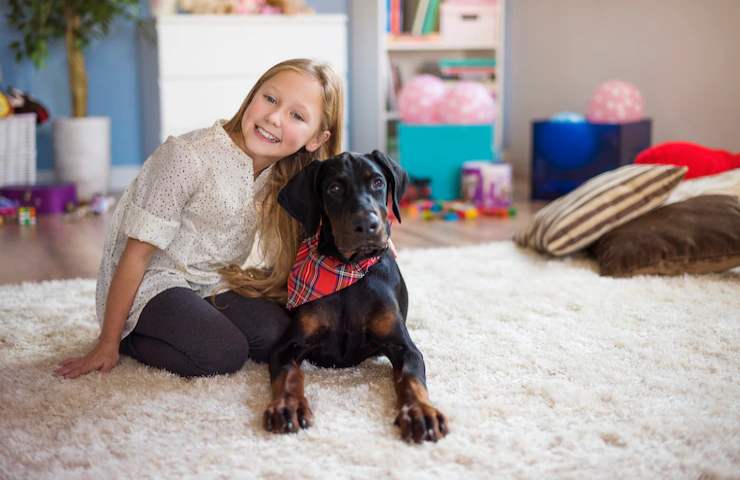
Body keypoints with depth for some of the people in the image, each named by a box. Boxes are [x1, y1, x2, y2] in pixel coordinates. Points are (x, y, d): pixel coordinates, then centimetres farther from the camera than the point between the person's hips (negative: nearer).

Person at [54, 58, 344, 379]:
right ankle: (130, 338, -1)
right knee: (224, 355, -26)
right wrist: (108, 345, -16)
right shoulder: (188, 158, -25)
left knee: (278, 335, -15)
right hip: (153, 283, -6)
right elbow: (137, 254, -20)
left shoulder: (281, 174, -5)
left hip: (211, 283, 7)